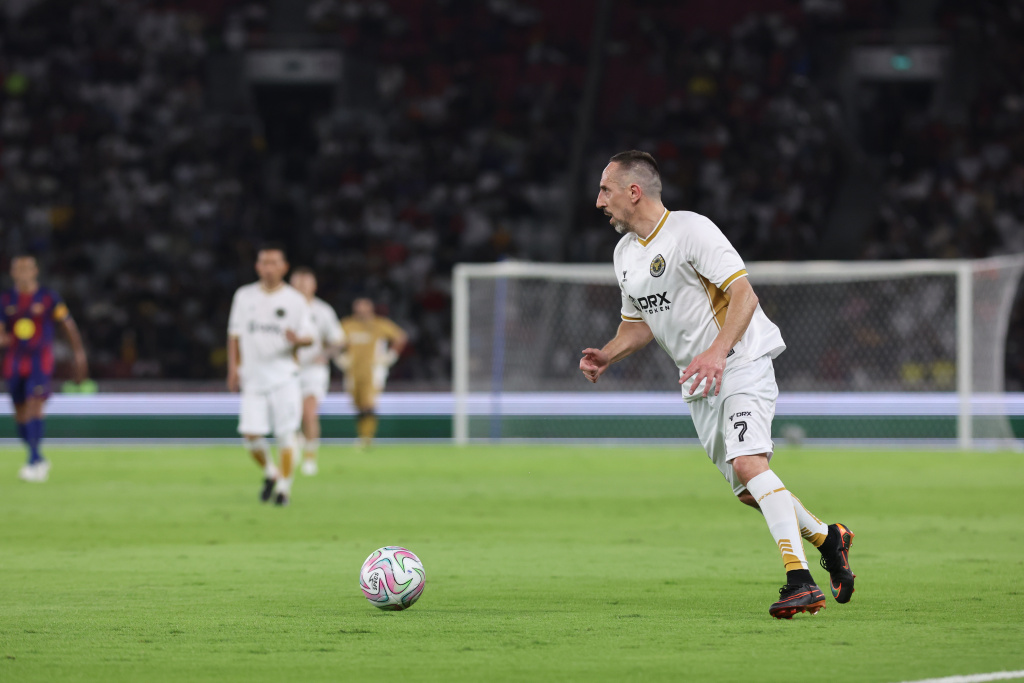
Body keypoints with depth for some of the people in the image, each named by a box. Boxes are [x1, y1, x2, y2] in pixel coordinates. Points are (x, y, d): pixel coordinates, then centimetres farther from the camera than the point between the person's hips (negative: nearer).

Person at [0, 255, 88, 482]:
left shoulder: (48, 298, -3)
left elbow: (69, 326, 2)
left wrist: (79, 355, -1)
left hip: (41, 360, -4)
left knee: (34, 407, -20)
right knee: (20, 415, 7)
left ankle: (34, 462, -25)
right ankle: (40, 461, 25)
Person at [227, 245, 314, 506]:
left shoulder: (294, 300, 2)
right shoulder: (244, 296, 10)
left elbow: (309, 338, 2)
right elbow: (234, 335, 14)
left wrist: (298, 339, -22)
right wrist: (233, 367, 4)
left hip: (283, 377, -2)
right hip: (253, 376, 2)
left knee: (285, 434, -8)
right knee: (250, 434, -7)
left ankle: (284, 487, 2)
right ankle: (270, 473, 19)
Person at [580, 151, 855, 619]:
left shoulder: (691, 230, -14)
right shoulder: (625, 253, 12)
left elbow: (743, 294, -20)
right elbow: (638, 324, 24)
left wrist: (717, 352, -32)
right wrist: (607, 356, 4)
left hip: (743, 361, -8)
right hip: (698, 385, 8)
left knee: (748, 465, -26)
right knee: (747, 491, 7)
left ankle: (801, 582, -30)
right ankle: (827, 538, 30)